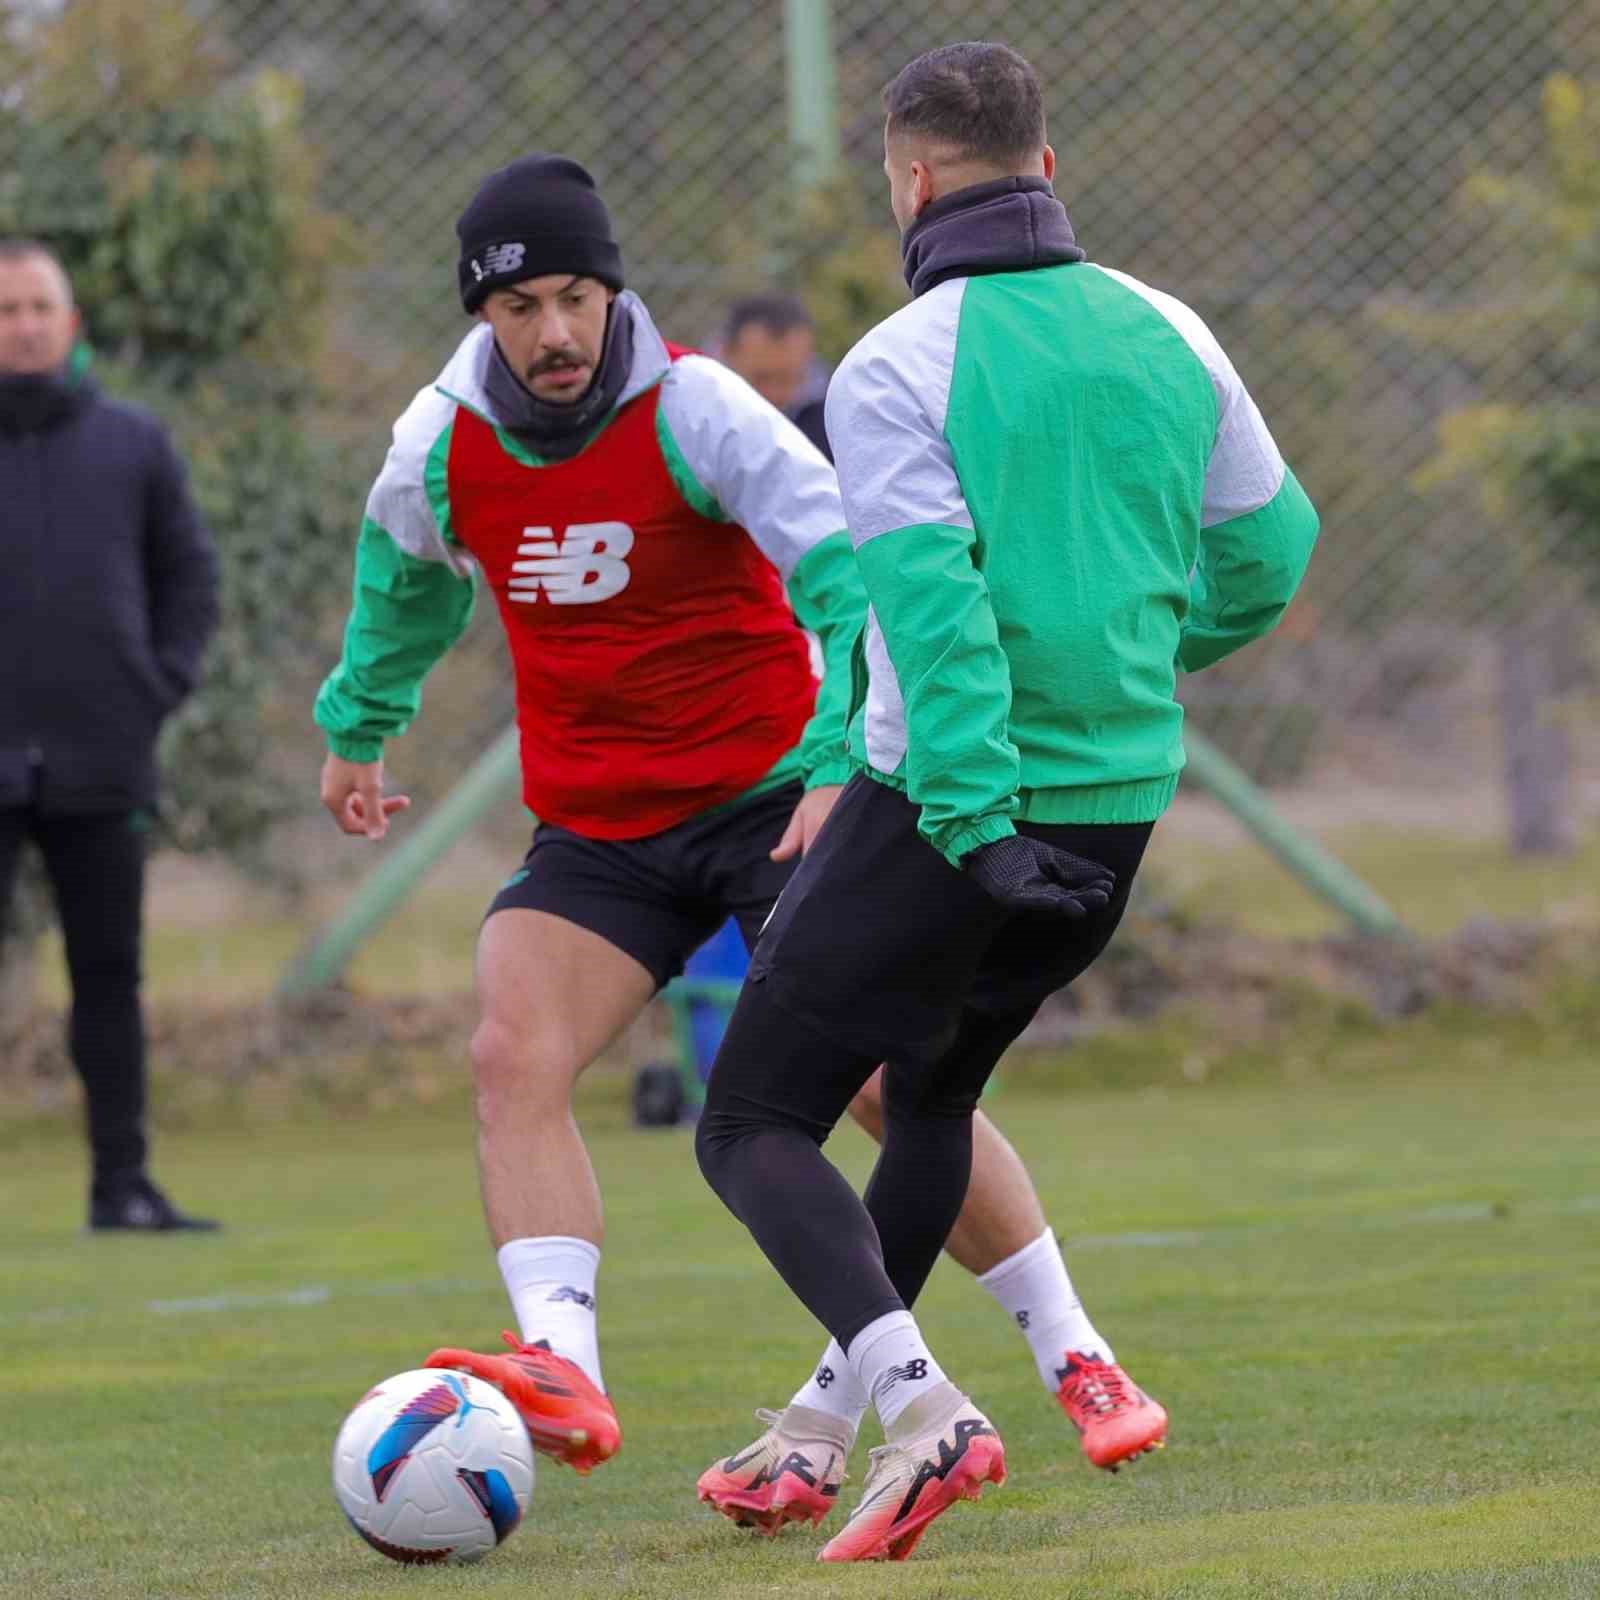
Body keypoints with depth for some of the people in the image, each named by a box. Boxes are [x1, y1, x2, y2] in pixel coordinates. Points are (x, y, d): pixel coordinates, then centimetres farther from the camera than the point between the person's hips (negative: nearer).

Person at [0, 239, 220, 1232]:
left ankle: (123, 1180, 13)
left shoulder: (134, 445, 8)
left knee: (111, 976, 7)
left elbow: (190, 573, 14)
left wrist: (166, 681, 1)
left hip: (106, 765, 3)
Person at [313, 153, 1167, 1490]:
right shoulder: (439, 447, -3)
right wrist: (358, 727, 32)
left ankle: (1077, 1364, 7)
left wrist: (842, 759, -35)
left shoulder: (696, 411, -17)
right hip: (595, 827, 4)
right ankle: (563, 1373, -31)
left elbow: (847, 568, -23)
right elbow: (404, 577, 20)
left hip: (773, 794, -4)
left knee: (881, 1076, -9)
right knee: (515, 1052, -21)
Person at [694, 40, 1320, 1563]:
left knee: (754, 1127, 1)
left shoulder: (896, 367, -12)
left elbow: (932, 597, -22)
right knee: (931, 1089, 28)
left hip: (945, 805, -6)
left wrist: (975, 823, -25)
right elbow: (1265, 556, 12)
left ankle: (916, 1401, -20)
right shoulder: (1166, 336, 5)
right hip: (1120, 801, 6)